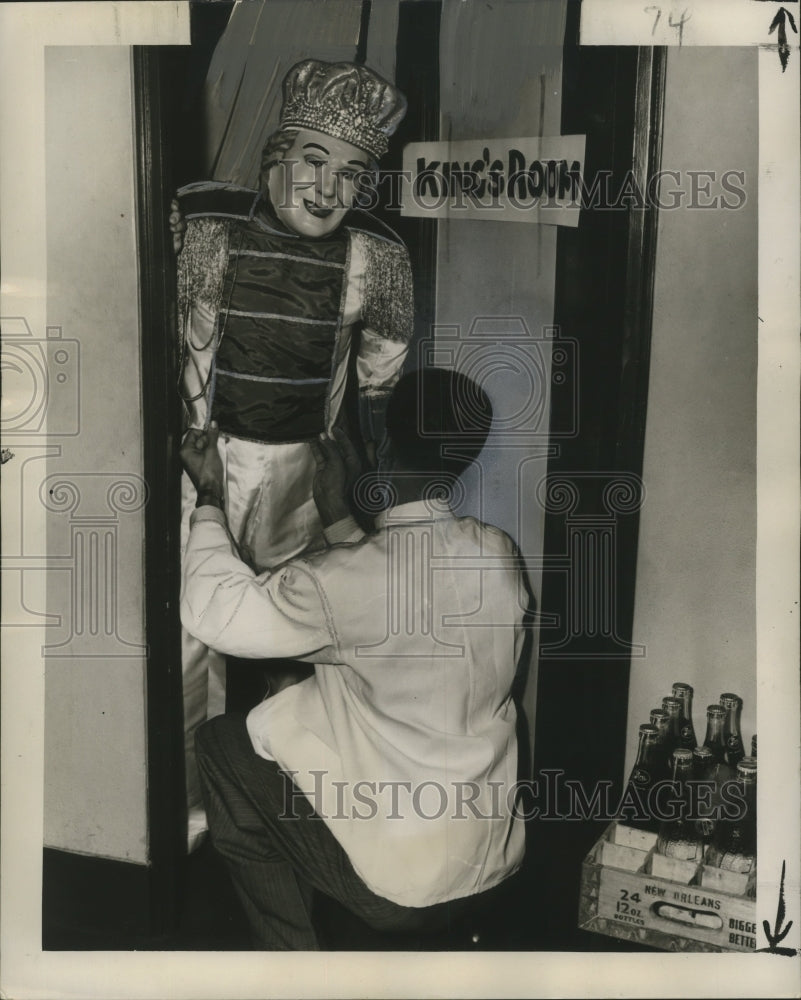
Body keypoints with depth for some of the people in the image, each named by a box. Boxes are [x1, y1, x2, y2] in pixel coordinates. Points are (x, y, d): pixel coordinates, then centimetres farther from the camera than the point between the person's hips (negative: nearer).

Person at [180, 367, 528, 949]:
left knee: (223, 741, 11)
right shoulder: (500, 555, -5)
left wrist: (209, 496, -3)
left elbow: (215, 611, -15)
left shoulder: (350, 578, -26)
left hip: (397, 886, -6)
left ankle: (290, 951, 21)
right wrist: (337, 517, 13)